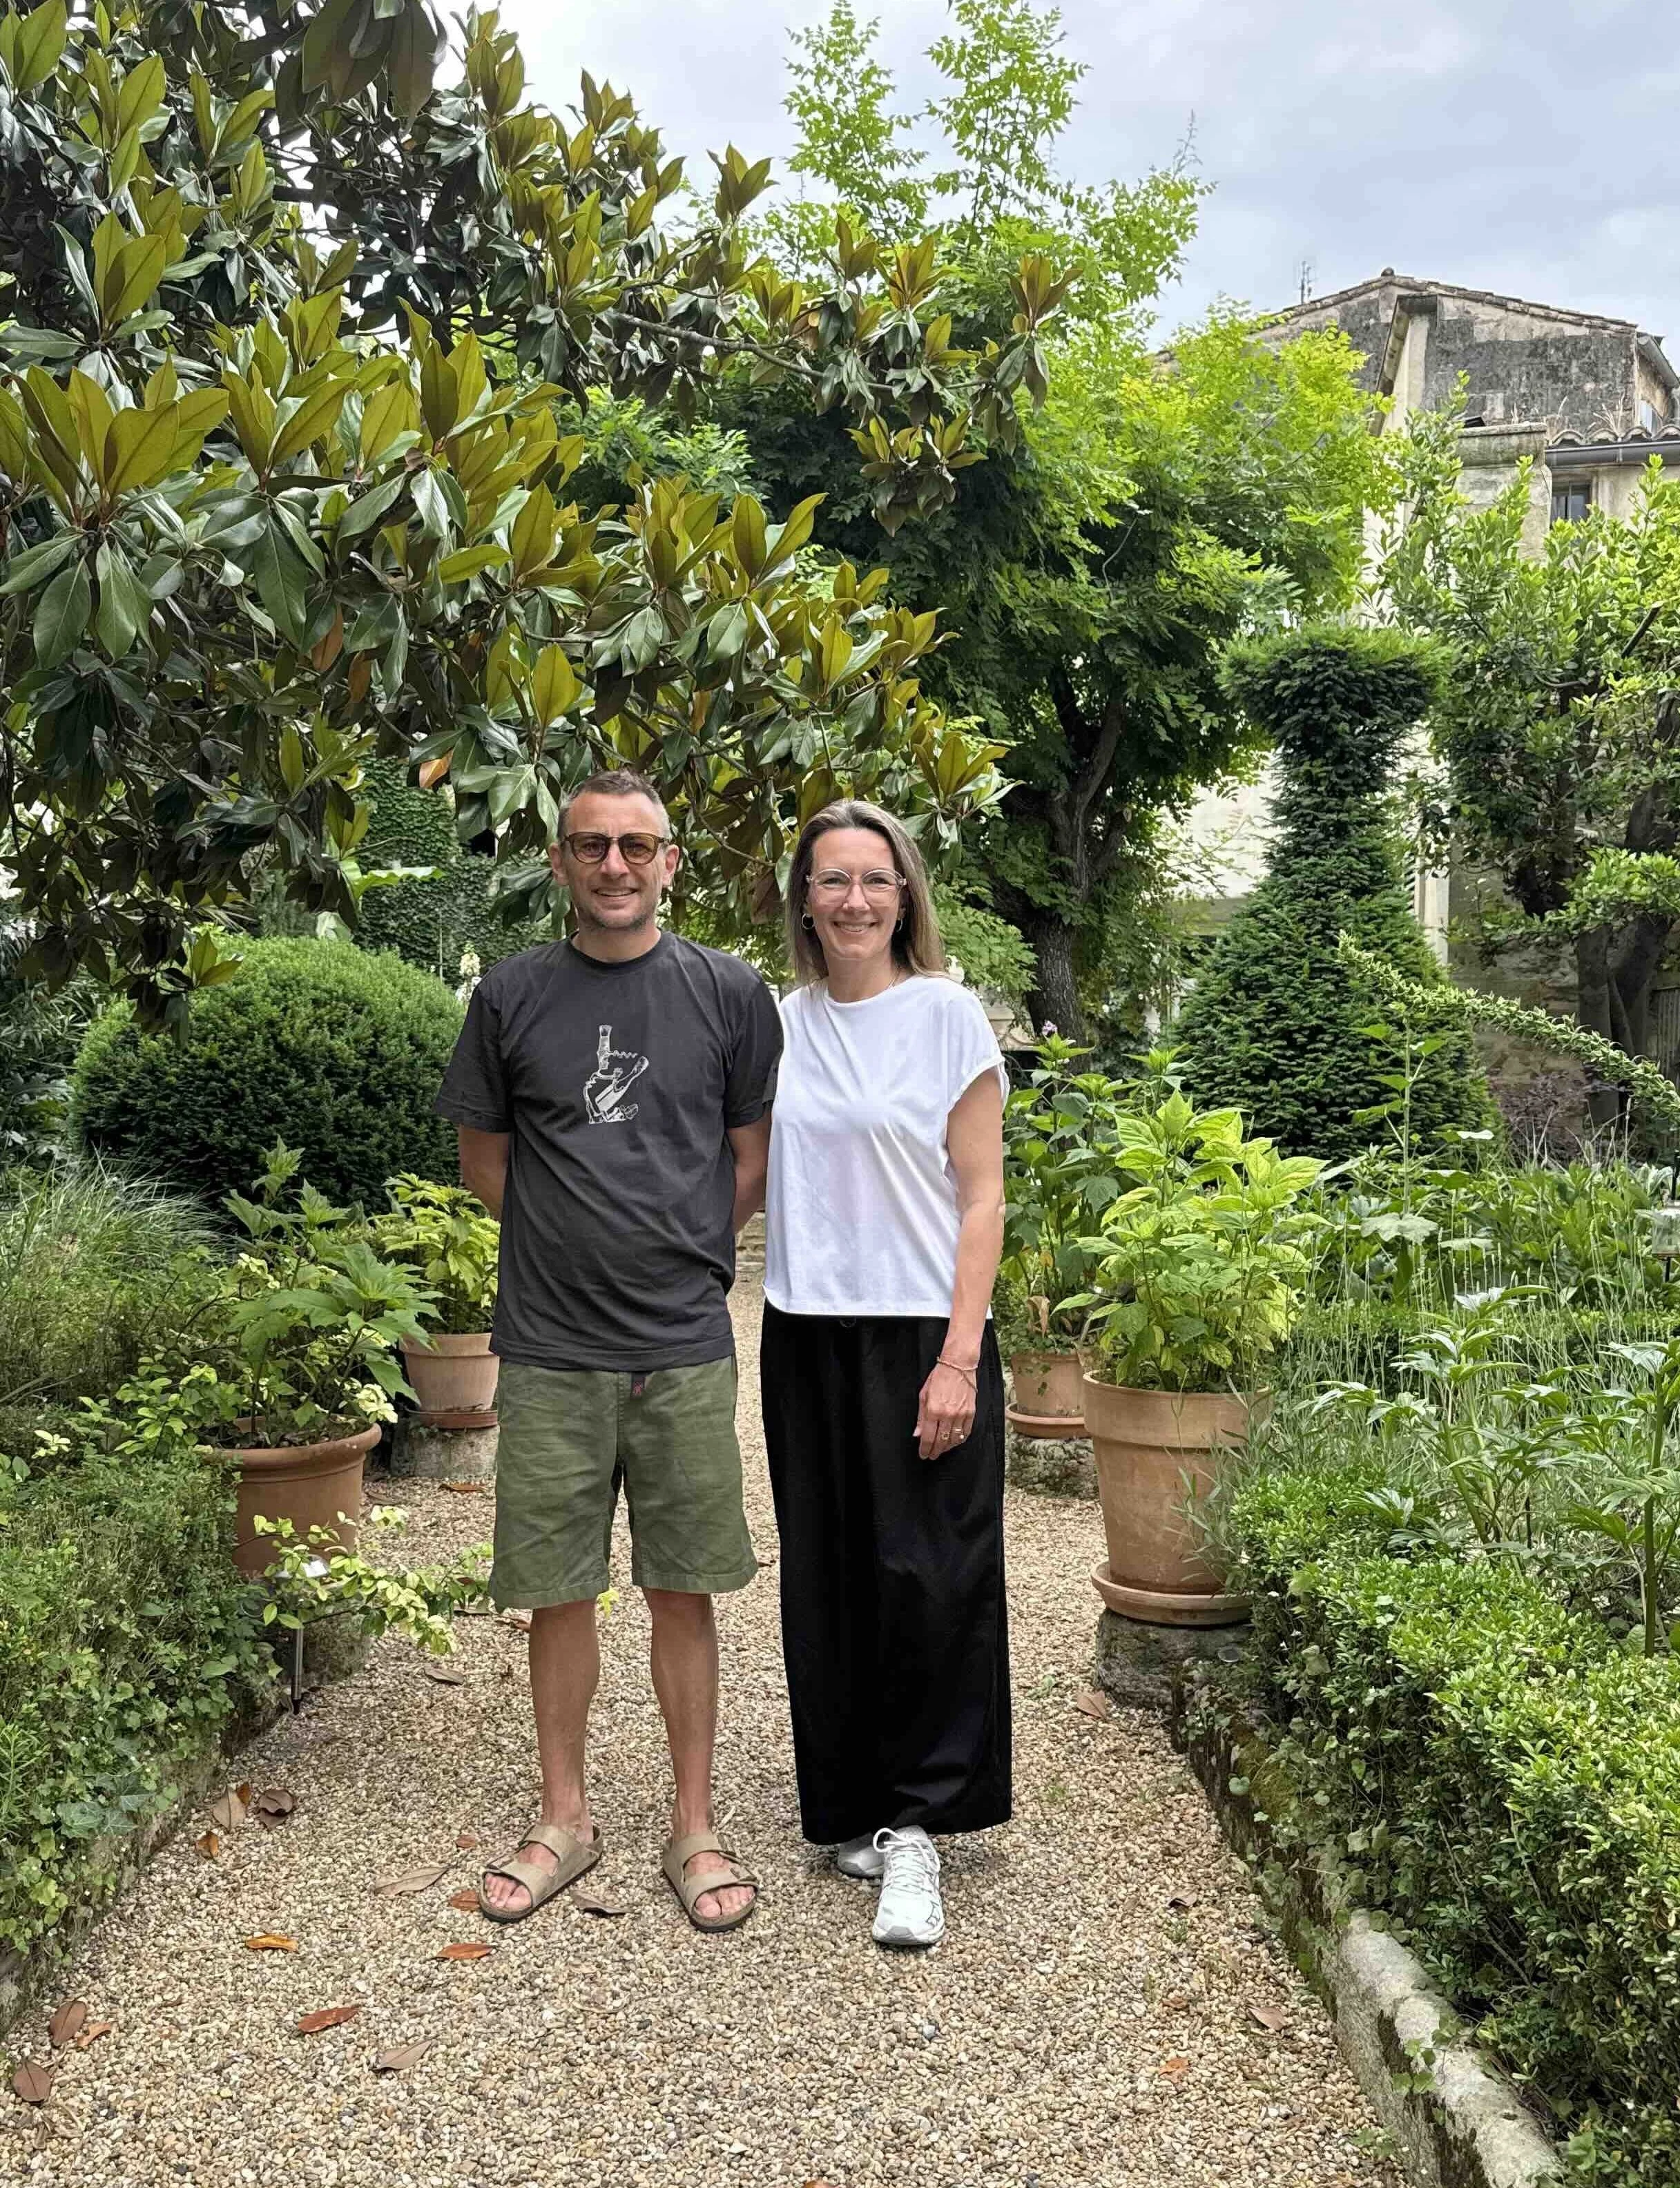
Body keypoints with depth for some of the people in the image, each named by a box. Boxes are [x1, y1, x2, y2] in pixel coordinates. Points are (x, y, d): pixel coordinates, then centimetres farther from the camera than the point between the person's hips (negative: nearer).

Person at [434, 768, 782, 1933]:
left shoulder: (730, 992, 2)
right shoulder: (513, 994, 3)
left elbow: (753, 1156, 9)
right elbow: (485, 1156, 11)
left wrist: (683, 1258, 5)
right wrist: (573, 1247, 5)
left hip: (683, 1350, -1)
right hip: (550, 1352, 1)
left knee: (682, 1593, 7)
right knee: (557, 1593, 9)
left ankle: (696, 1828, 22)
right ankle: (566, 1820, 27)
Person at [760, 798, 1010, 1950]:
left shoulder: (947, 1013, -3)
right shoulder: (780, 1024, 8)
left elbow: (982, 1196, -6)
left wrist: (959, 1357, -13)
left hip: (921, 1334, -4)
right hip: (807, 1336, 4)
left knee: (926, 1583, -4)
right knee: (829, 1585, 9)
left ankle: (915, 1826, 10)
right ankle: (857, 1809, 24)